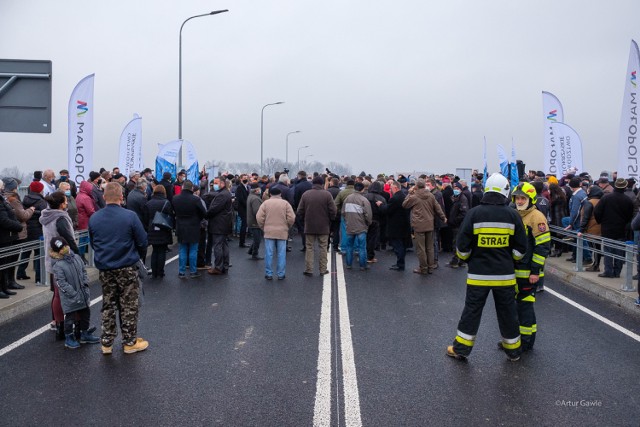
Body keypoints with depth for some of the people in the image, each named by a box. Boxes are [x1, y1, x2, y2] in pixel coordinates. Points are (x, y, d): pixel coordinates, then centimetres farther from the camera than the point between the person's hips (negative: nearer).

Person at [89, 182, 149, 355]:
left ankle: (107, 343, 22)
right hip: (127, 268, -4)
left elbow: (93, 244, 8)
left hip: (104, 268, 4)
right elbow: (142, 242, -10)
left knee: (108, 306, 15)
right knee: (129, 306, 8)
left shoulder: (94, 218, -3)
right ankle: (130, 342, 17)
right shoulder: (130, 216, -16)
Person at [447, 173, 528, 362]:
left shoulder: (474, 213, -8)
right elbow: (520, 249, 2)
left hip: (478, 274, -1)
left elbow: (462, 247, -6)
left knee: (472, 311, 9)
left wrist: (468, 259, 15)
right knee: (507, 312, 14)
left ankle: (461, 349, 17)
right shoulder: (512, 215, -3)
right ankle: (514, 351, 29)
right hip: (505, 274, 1)